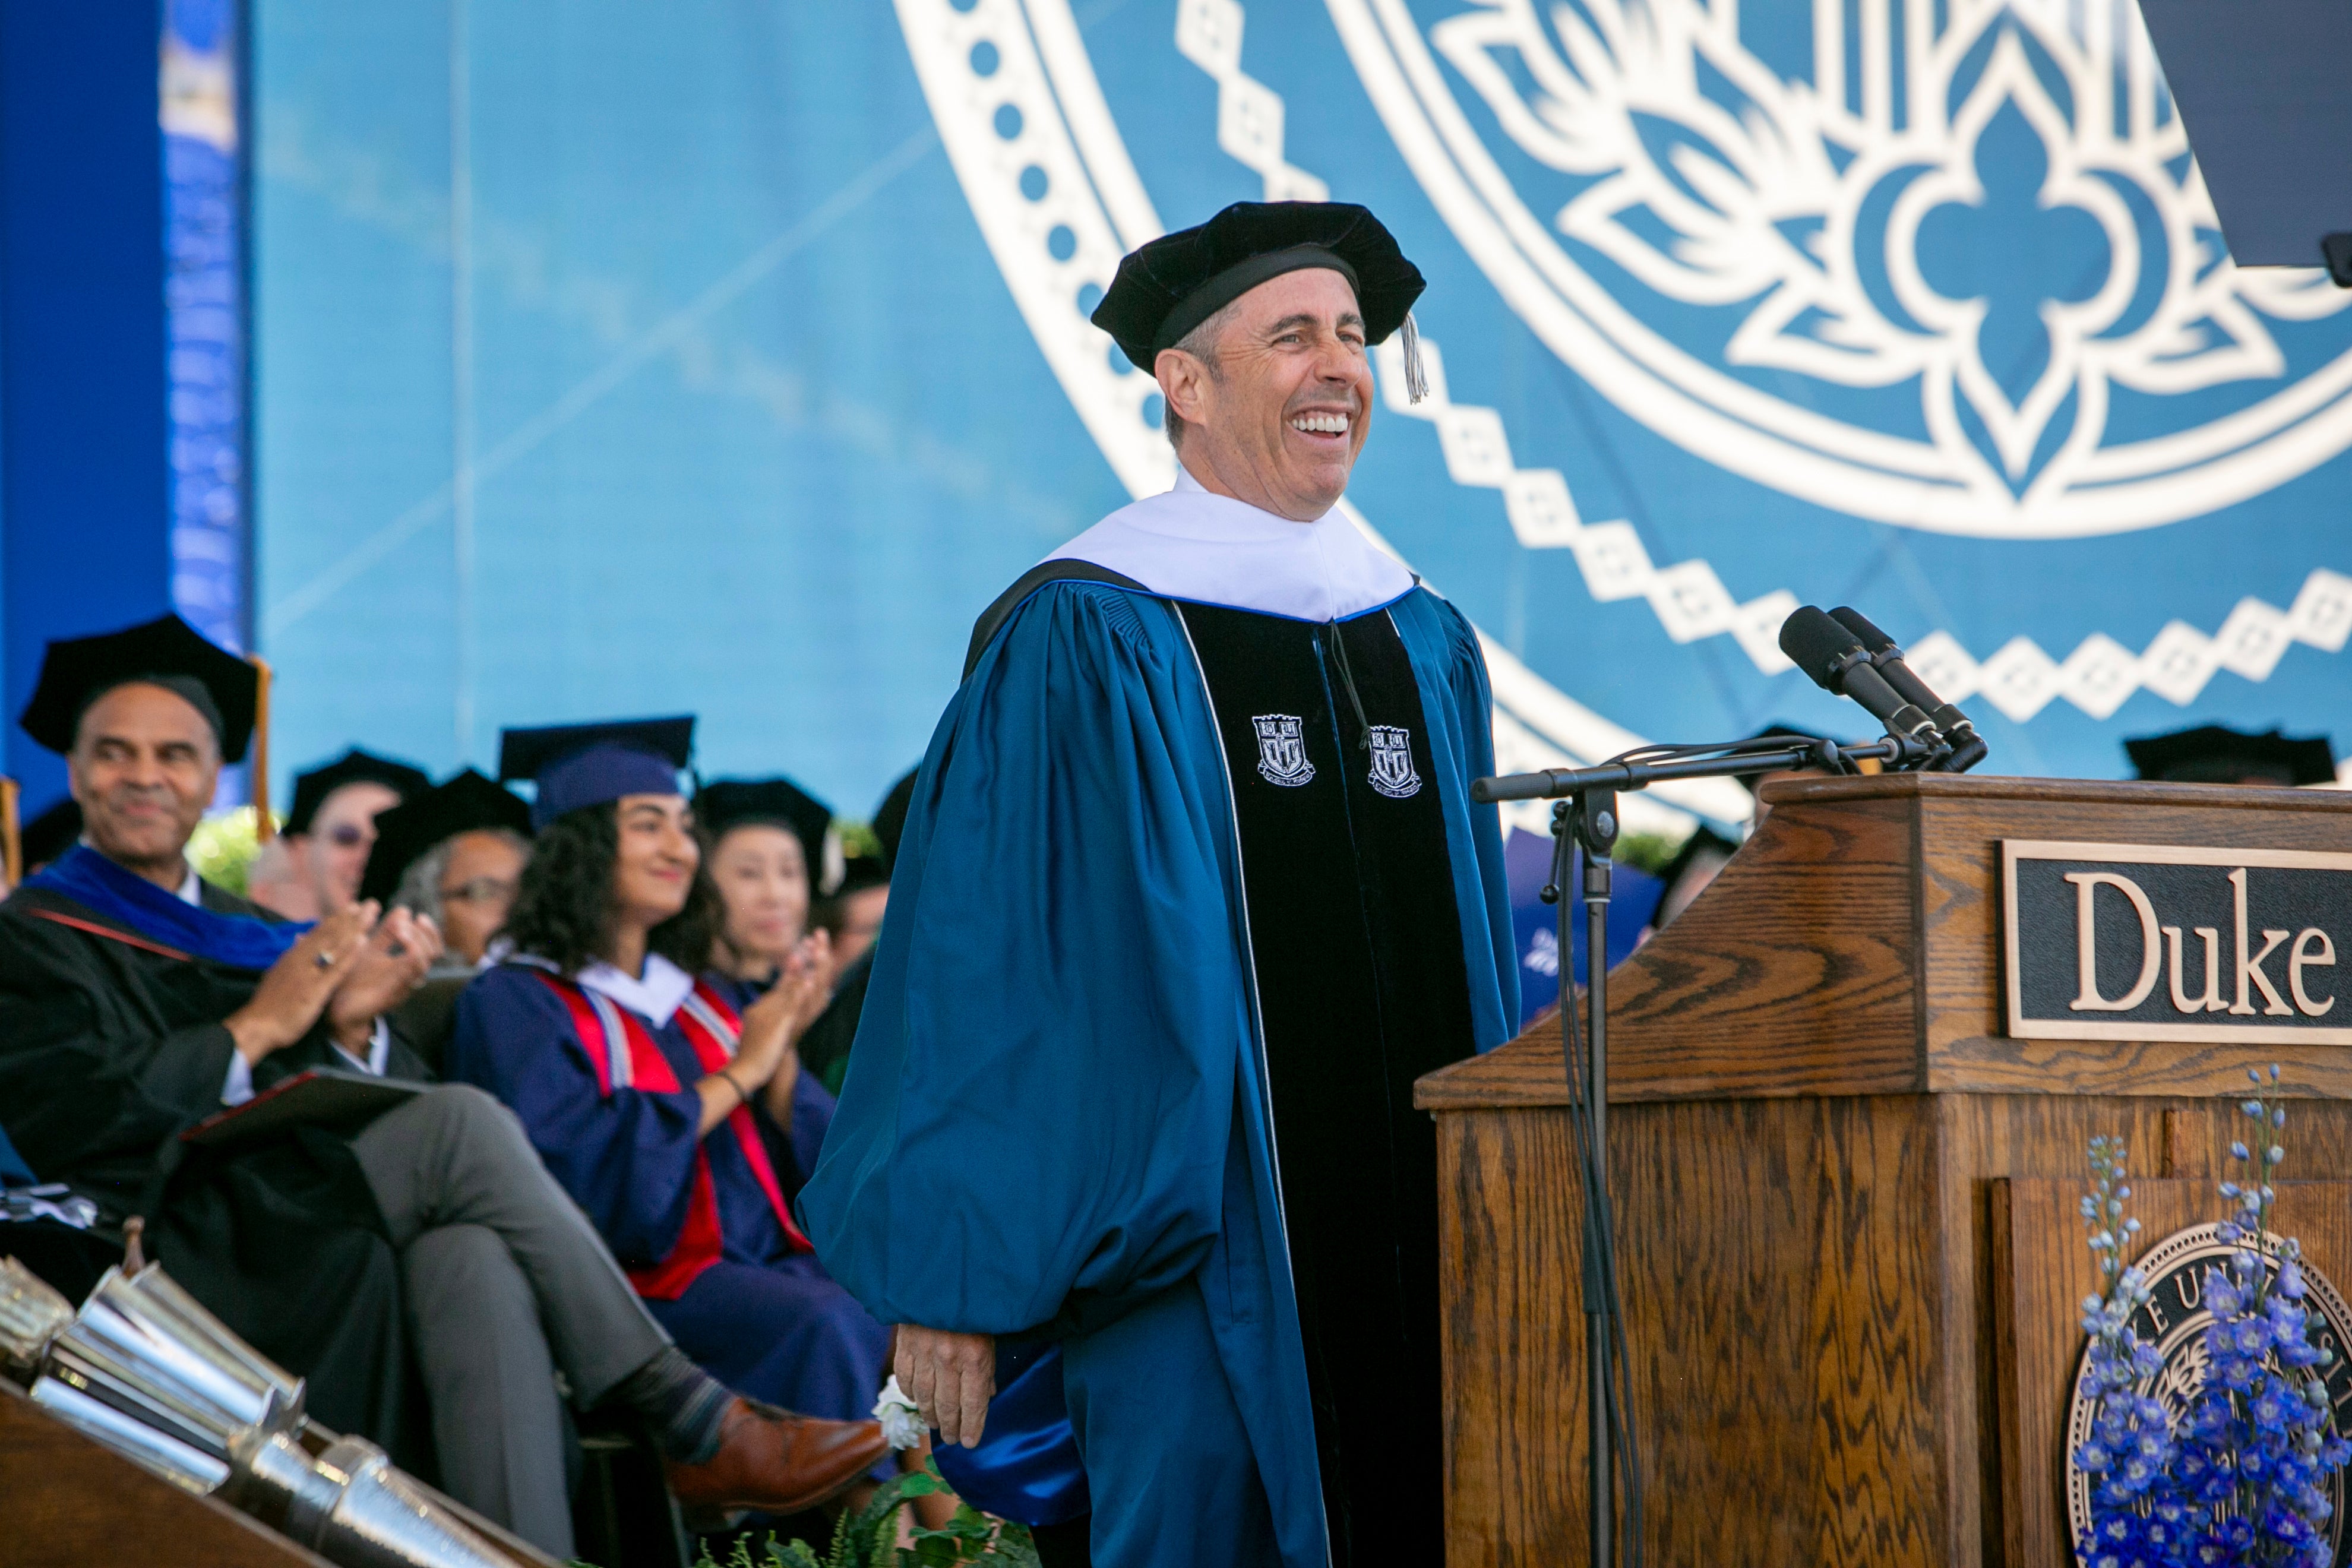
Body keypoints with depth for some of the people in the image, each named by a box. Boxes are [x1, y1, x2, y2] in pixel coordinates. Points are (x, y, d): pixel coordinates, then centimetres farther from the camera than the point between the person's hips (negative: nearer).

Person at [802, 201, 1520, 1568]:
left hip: (1423, 1272, 6)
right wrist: (951, 1283, -12)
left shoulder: (1426, 646, 15)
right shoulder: (1081, 644, -5)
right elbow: (972, 968, -8)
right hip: (1203, 1255, -6)